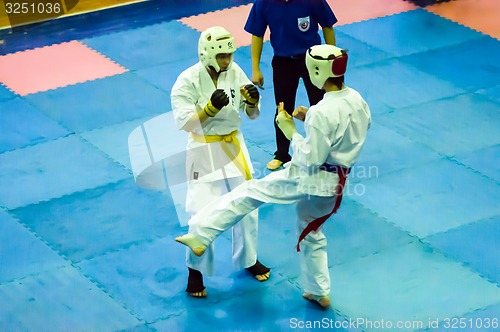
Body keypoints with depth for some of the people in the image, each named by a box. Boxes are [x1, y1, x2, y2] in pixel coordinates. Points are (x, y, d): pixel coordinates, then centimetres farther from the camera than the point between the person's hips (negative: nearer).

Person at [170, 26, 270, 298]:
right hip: (204, 152, -5)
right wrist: (211, 107, -37)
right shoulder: (188, 81, -19)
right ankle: (196, 270, 16)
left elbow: (252, 114, 1)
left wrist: (253, 100, -22)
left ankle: (248, 259, 37)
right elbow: (183, 122, -23)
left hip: (234, 147, 5)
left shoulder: (235, 72, -6)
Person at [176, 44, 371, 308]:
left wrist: (290, 130, -13)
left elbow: (310, 159, -24)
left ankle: (200, 236, -3)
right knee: (310, 233, 28)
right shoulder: (357, 100, -1)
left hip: (309, 179, -8)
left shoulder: (322, 112, -27)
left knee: (248, 193, 0)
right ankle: (319, 293, 38)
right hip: (335, 185, 8)